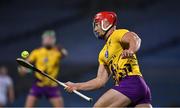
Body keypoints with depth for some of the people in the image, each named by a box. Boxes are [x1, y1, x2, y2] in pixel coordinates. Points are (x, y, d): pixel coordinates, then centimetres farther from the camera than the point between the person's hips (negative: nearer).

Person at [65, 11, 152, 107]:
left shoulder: (117, 34, 3)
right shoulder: (103, 54, 27)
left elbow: (135, 39, -19)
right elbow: (101, 80, 24)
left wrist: (131, 50, -41)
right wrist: (76, 86, 22)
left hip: (131, 82, -8)